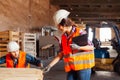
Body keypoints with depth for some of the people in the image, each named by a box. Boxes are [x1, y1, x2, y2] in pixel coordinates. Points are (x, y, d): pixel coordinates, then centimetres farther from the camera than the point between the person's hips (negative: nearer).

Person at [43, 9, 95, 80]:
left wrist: (78, 48, -22)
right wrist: (50, 65, 6)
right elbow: (61, 54, 11)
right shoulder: (64, 36, 9)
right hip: (71, 68, 6)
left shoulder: (80, 32, -9)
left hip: (83, 66, -5)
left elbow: (91, 47, -6)